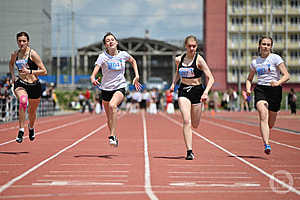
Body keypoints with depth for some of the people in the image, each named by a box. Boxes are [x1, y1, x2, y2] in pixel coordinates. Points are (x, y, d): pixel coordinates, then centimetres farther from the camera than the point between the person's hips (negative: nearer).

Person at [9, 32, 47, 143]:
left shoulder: (33, 54, -9)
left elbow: (44, 72, -10)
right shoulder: (15, 54, 3)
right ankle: (21, 131, -32)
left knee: (32, 112, 14)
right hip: (20, 84, 1)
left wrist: (29, 72, -22)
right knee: (23, 101, -33)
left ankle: (31, 127, 50)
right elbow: (11, 63, 29)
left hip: (34, 86, -1)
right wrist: (12, 75, 12)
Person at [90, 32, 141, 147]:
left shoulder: (123, 55, 0)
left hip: (120, 87, -2)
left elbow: (133, 61, 23)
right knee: (109, 118, 10)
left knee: (112, 105, -32)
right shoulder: (103, 57, -6)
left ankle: (112, 136, -31)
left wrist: (137, 76, 14)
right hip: (106, 88, 2)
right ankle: (114, 138, 35)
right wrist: (93, 79, -39)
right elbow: (94, 73, -16)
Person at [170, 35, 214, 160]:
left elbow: (210, 78, -13)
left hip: (197, 90, -1)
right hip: (183, 90, 1)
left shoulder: (199, 59, -9)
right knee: (186, 121, -17)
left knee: (195, 125, 7)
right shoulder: (179, 59, 3)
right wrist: (173, 83, 11)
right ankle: (189, 151, -15)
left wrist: (205, 92, -27)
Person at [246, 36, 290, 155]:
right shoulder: (255, 62, 11)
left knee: (270, 123, 5)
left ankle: (265, 133, 42)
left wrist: (278, 83, -26)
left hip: (275, 91, -1)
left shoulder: (276, 58, 0)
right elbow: (249, 79, 23)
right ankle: (266, 144, -32)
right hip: (260, 89, 1)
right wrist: (248, 89, 3)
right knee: (263, 115, -25)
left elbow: (286, 76, -6)